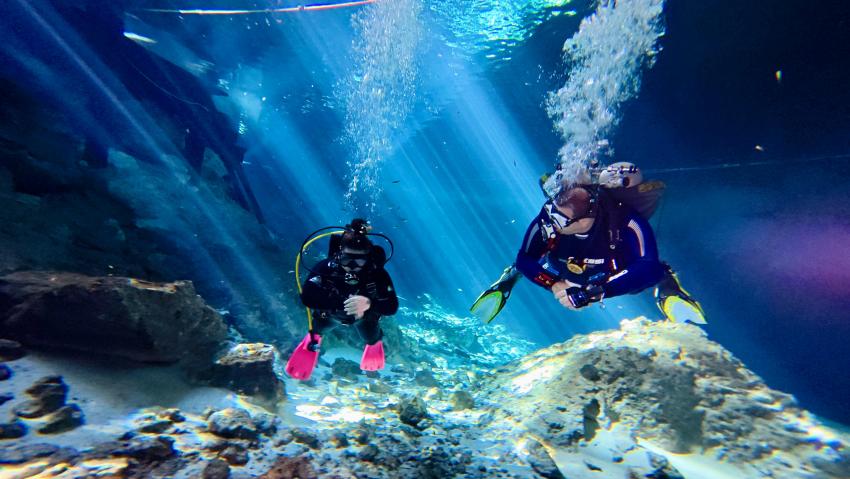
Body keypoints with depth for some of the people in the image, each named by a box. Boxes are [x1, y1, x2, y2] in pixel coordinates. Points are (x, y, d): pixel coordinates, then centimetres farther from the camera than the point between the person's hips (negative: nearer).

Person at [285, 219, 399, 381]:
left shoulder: (377, 273, -41)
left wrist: (369, 303, -64)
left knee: (371, 339, 26)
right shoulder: (326, 267, -40)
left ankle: (375, 342, 65)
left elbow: (392, 306, -44)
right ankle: (313, 337, 63)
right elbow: (306, 296, -49)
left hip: (365, 316, 0)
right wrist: (342, 303, -59)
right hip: (331, 314, 0)